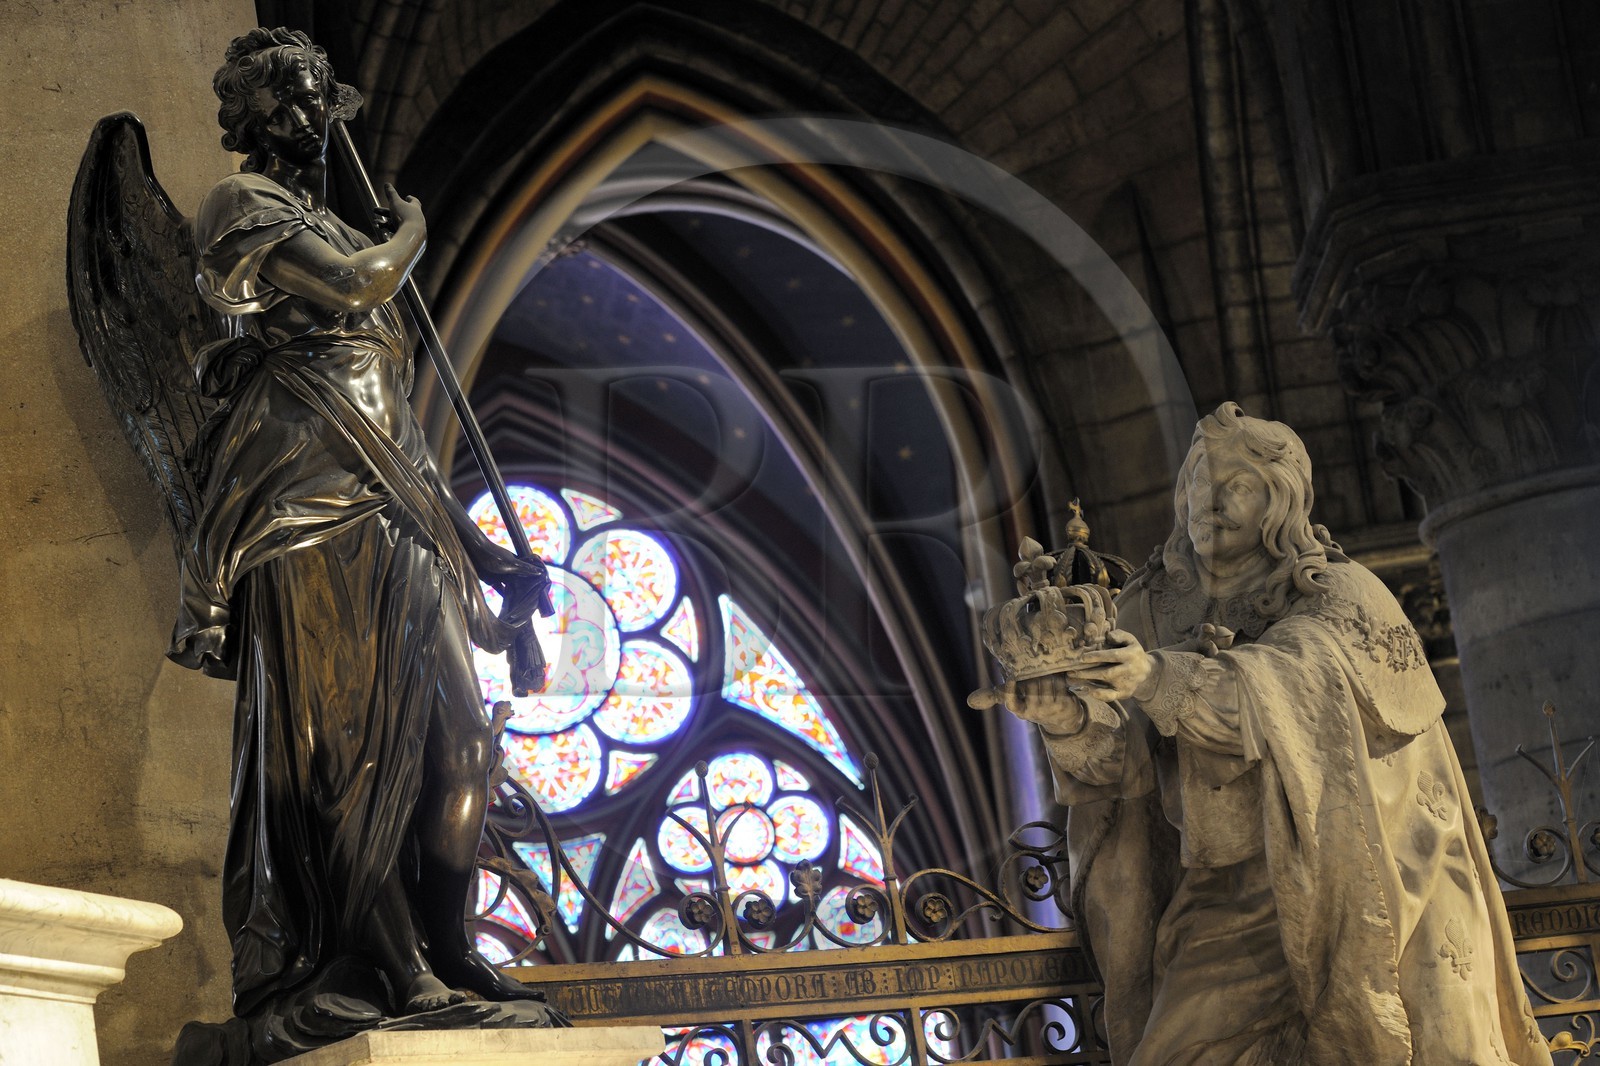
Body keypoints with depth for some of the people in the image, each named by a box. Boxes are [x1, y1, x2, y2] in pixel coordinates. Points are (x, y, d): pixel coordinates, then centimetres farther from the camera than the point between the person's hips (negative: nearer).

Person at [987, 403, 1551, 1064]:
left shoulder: (1345, 602, -7)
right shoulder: (1154, 612, 6)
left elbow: (1280, 688, -28)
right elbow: (1120, 752, -8)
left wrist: (1157, 677, -46)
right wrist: (1067, 717, -31)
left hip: (1356, 895, -3)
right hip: (1230, 911, 3)